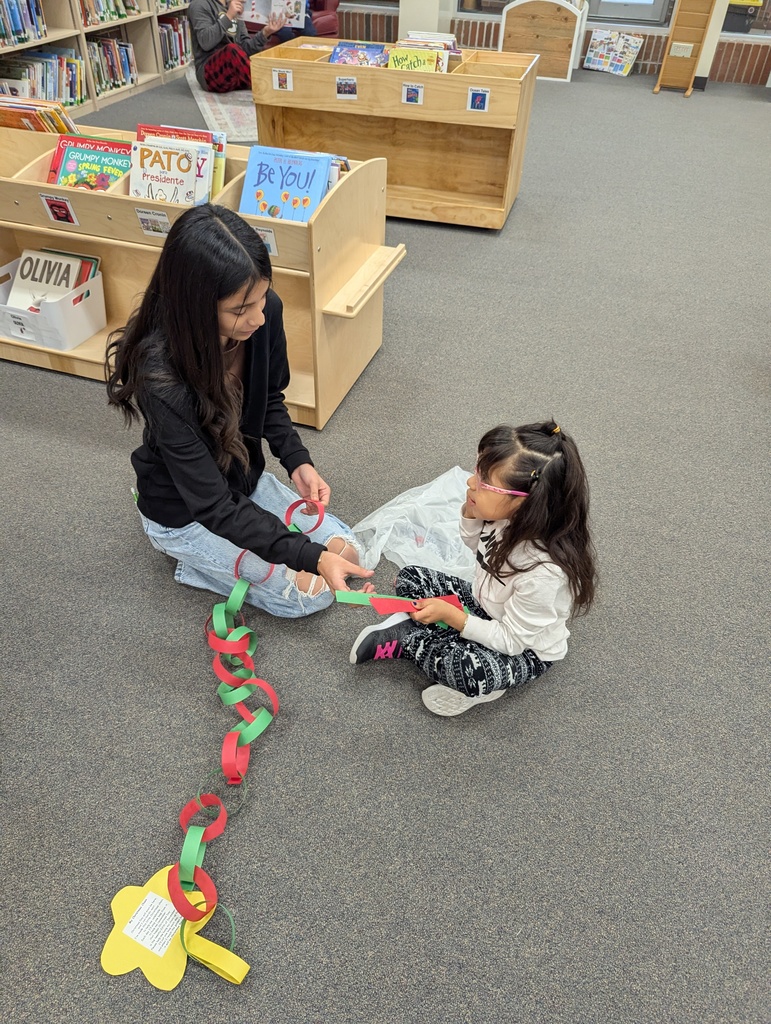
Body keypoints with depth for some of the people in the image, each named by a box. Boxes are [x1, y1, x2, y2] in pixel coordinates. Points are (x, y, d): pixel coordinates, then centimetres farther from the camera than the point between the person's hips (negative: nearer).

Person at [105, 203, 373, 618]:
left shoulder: (265, 312, -21)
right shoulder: (162, 378, -37)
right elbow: (212, 505, -33)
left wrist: (297, 461, -18)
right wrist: (310, 557, -39)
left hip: (247, 480, 6)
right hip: (184, 513, -6)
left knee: (346, 552, 8)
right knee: (311, 592, -7)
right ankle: (194, 560, 11)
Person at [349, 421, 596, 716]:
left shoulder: (544, 571, -38)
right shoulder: (505, 515, -20)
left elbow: (510, 641, -26)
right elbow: (474, 543, 4)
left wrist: (450, 615, -31)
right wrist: (471, 509, -16)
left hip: (524, 650, -7)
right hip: (483, 606, 7)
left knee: (470, 673, -35)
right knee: (411, 577, 2)